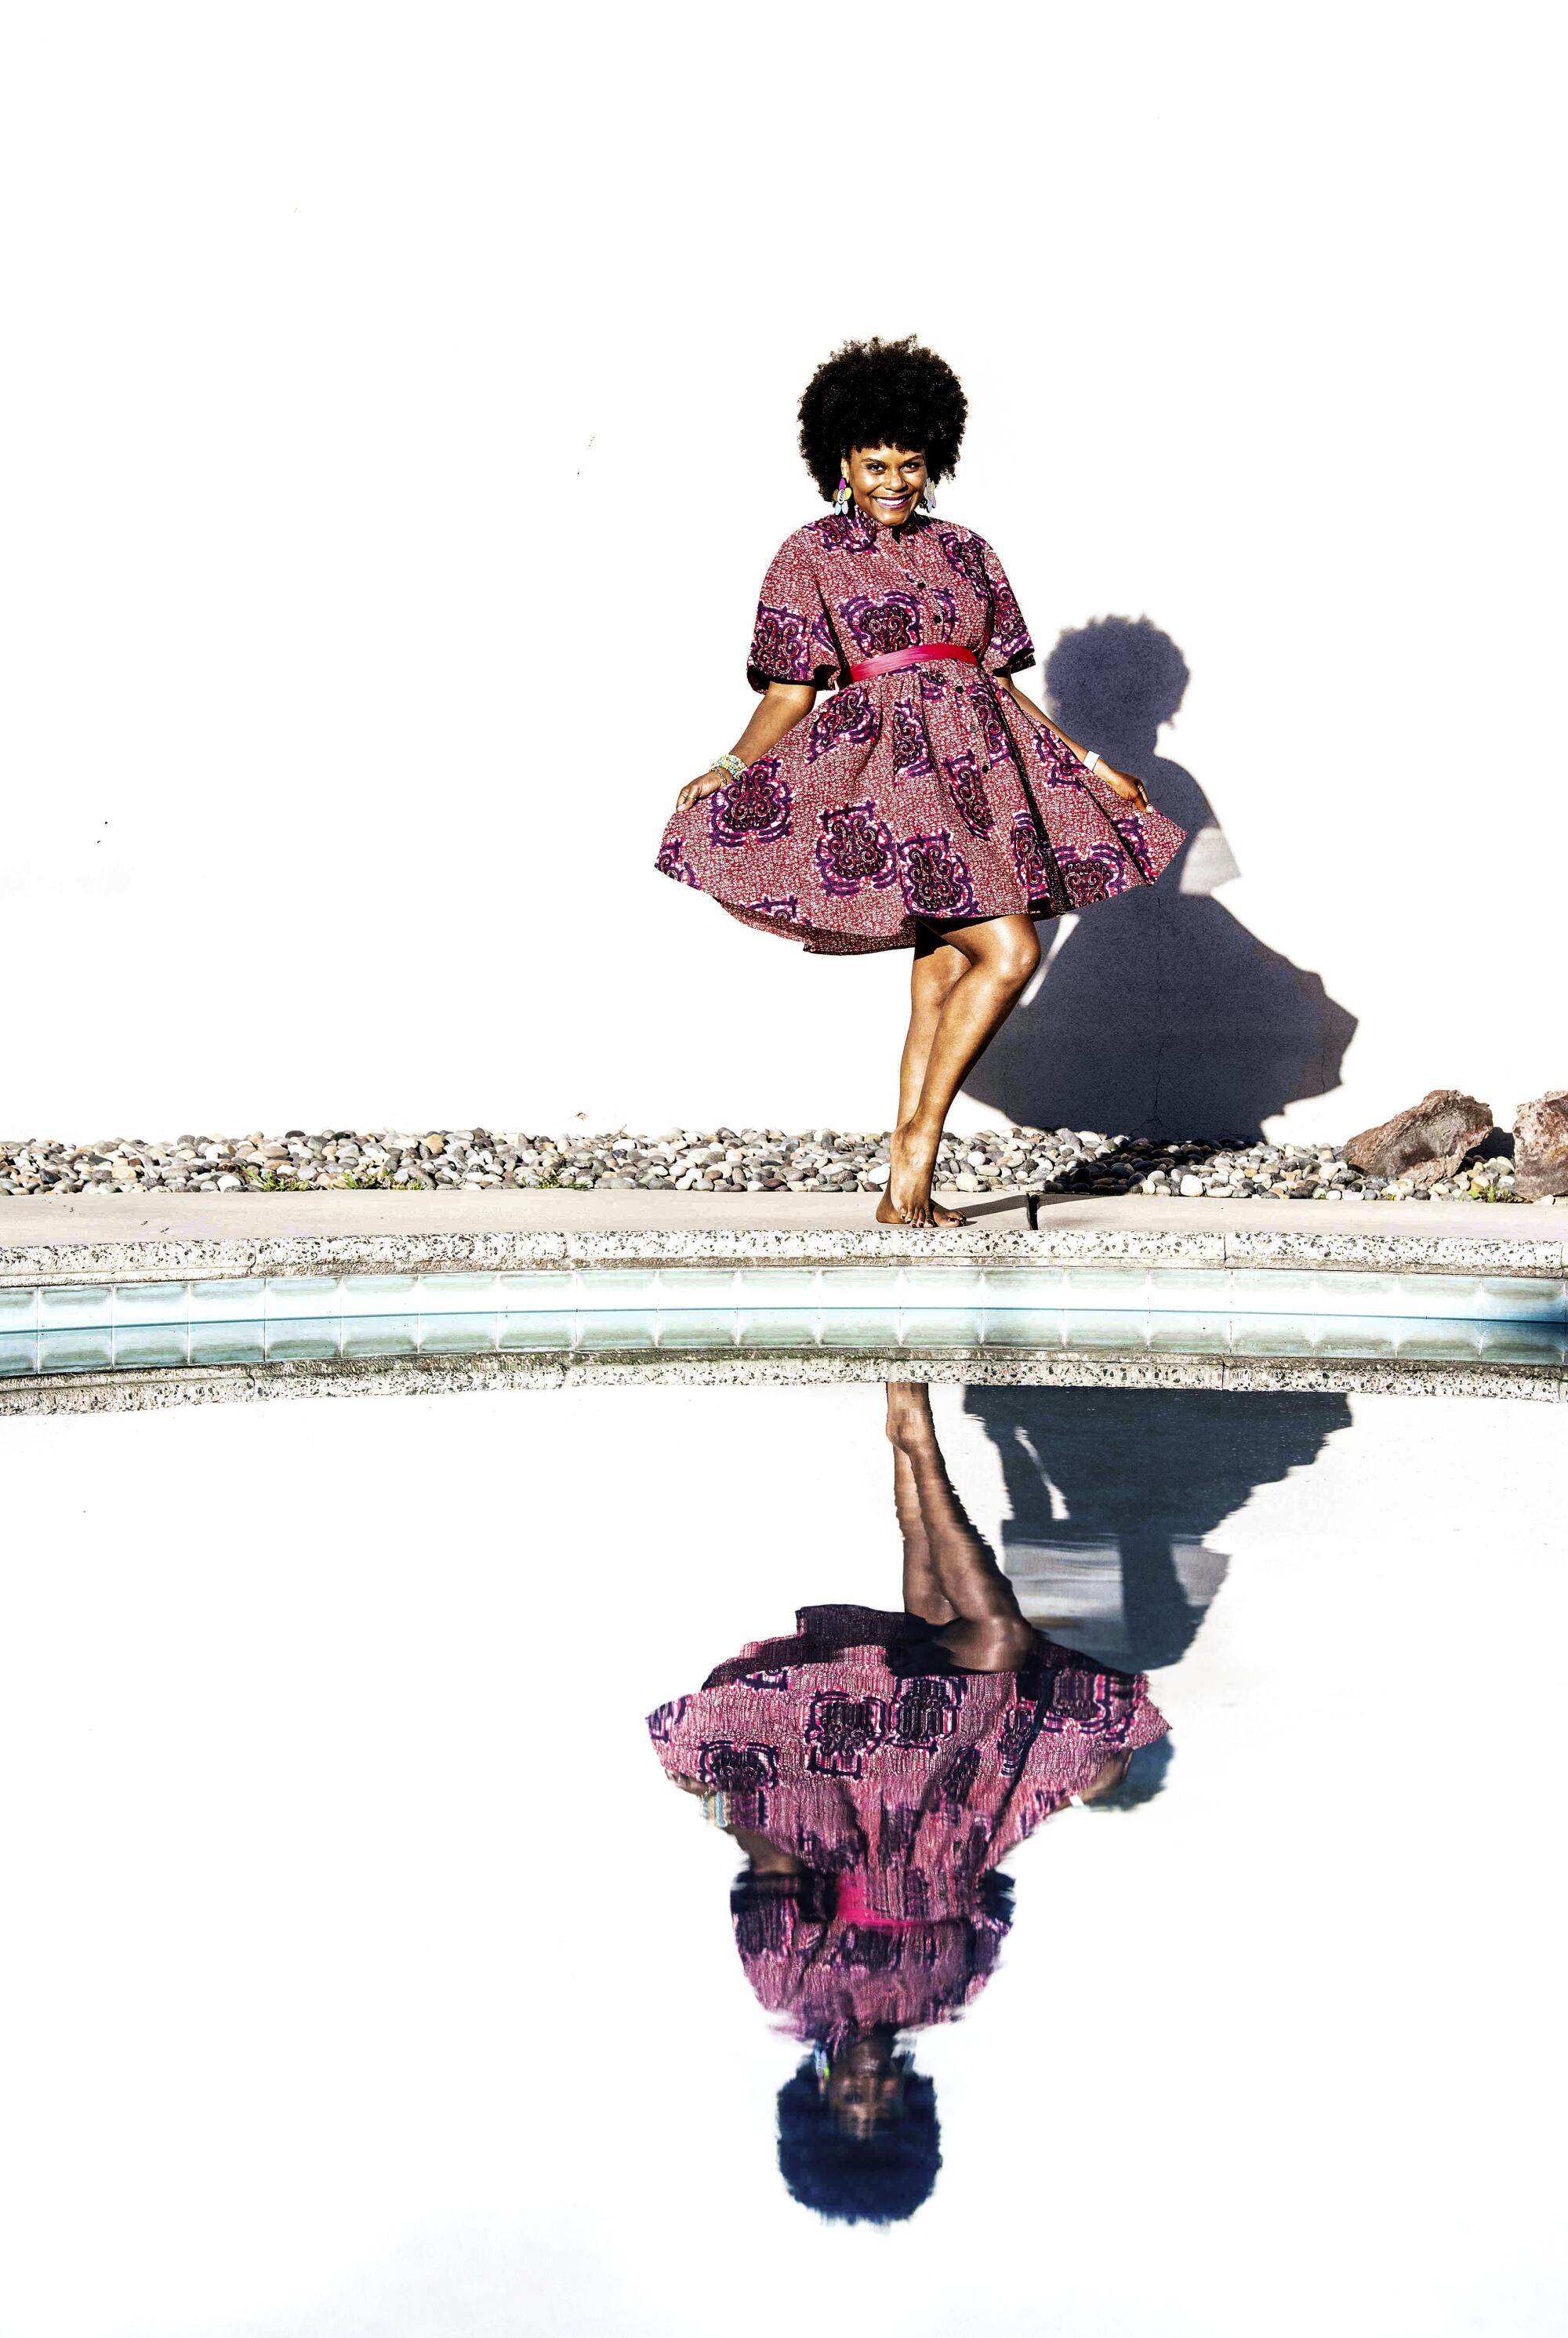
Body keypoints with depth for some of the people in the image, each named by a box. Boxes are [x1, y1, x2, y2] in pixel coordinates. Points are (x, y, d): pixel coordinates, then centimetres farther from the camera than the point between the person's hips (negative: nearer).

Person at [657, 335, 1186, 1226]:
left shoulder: (965, 550, 16)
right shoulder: (808, 556, 4)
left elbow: (1004, 682, 19)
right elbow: (790, 694, -1)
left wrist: (1093, 766, 16)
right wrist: (732, 768, -18)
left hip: (976, 767, 6)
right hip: (889, 765, -5)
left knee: (943, 979, 3)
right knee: (1009, 952, -18)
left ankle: (906, 1193, 8)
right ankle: (919, 1139, -8)